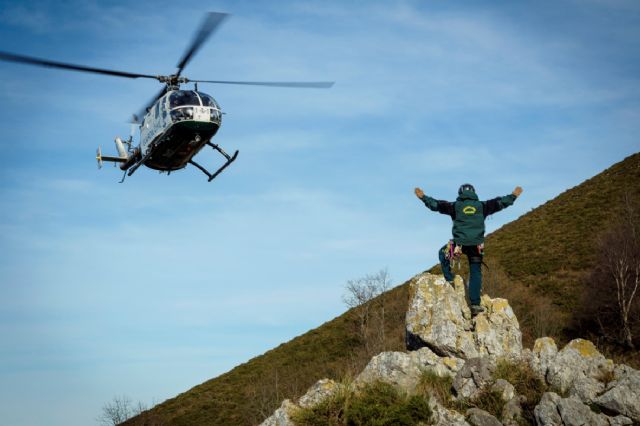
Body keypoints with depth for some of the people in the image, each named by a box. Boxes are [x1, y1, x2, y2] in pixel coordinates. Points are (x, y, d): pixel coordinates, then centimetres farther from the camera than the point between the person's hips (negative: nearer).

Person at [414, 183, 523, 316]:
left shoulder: (455, 206, 5)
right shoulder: (482, 206, 9)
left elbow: (436, 204, 7)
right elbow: (500, 203, 15)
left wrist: (423, 197, 19)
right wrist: (513, 196, 29)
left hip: (459, 244, -2)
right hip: (477, 245, 2)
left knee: (443, 254, 27)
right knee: (475, 273, 7)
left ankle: (449, 280, 13)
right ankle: (475, 304, 1)